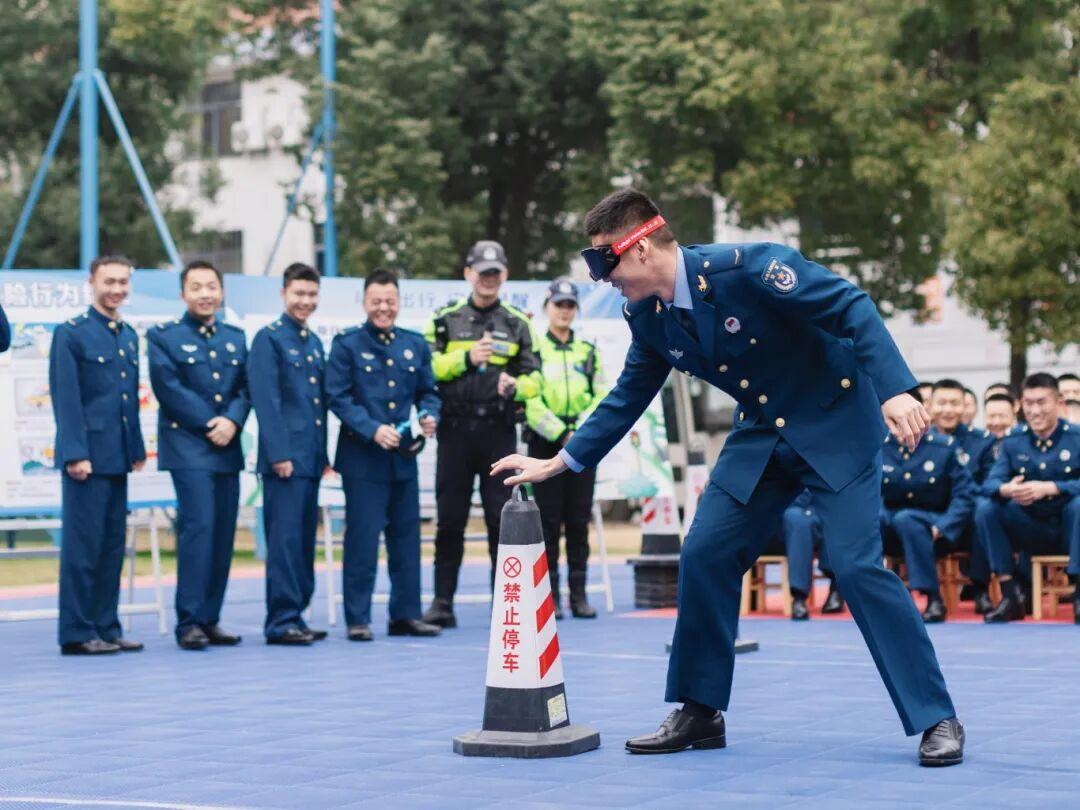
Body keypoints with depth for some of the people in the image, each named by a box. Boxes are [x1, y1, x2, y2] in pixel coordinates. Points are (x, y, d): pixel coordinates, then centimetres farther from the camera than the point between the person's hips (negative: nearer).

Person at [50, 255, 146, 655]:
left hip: (118, 457, 7)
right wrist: (76, 454, -17)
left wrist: (137, 448, 15)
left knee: (113, 545, 9)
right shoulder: (70, 334, -6)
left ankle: (106, 628, 15)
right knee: (83, 544, -4)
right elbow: (66, 399, -11)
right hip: (87, 455, -7)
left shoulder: (129, 336, 16)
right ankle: (77, 634, 0)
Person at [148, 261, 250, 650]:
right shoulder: (163, 337, 2)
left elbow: (246, 387, 8)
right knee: (198, 527, -15)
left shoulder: (236, 337, 16)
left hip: (227, 448, 5)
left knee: (223, 534, 4)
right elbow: (168, 387, -8)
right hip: (188, 447, -5)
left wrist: (232, 420, -11)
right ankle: (189, 623, -13)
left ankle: (209, 619, 11)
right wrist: (209, 423, -13)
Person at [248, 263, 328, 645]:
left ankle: (295, 615, 16)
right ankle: (281, 621, -5)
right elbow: (266, 401, -12)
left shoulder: (315, 343, 17)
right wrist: (279, 453, -18)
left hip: (311, 457, 8)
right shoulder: (268, 339, -6)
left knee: (305, 539, 10)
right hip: (285, 456, -8)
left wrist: (323, 454, 16)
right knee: (285, 538, -8)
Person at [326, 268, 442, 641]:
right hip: (362, 457, -5)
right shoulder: (347, 344, -2)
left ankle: (406, 614, 17)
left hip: (404, 456, 5)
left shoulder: (415, 344, 11)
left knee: (406, 537, 9)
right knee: (362, 539, -4)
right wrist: (373, 429, -19)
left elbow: (428, 391, 16)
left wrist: (428, 416, -6)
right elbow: (337, 397, -8)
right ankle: (357, 619, 2)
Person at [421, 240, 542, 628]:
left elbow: (533, 377, 7)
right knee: (450, 520, 2)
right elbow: (427, 367, 0)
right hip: (455, 431, 0)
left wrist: (516, 386, -15)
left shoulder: (517, 323, 11)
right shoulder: (445, 319, 8)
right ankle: (443, 603, 7)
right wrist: (467, 357, -13)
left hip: (499, 432, 0)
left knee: (502, 517, 0)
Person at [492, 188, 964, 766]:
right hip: (761, 436, 7)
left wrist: (895, 391, -36)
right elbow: (627, 398, 11)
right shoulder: (647, 317, -3)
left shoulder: (745, 266, -25)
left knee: (856, 564, -16)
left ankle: (936, 719, -7)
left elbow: (851, 307, -24)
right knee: (704, 555, -1)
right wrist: (556, 464, 11)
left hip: (835, 422, -7)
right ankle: (700, 713, 13)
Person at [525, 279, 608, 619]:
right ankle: (550, 595, 2)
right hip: (545, 445, -3)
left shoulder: (588, 352, 14)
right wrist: (561, 434, -14)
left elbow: (601, 399, 7)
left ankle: (579, 594, 7)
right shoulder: (533, 349, 3)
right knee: (548, 522, -2)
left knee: (579, 521, 4)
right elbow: (530, 402, -7)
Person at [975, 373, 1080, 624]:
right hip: (1031, 531, 3)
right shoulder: (1013, 441, 2)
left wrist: (1049, 488, -37)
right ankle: (1011, 593, -16)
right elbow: (990, 483, -9)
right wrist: (1006, 489, -33)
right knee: (986, 509, -18)